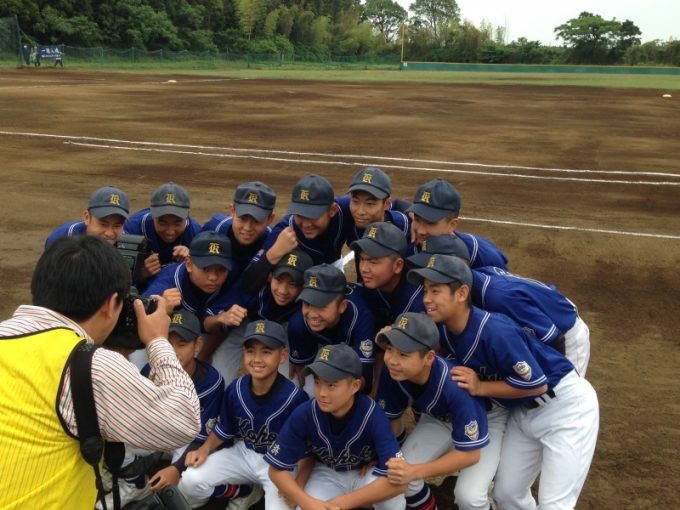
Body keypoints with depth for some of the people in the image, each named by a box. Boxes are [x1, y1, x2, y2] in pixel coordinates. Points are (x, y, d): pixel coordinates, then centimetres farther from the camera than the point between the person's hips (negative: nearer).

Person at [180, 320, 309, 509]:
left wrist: (298, 486, -23)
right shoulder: (235, 389, -12)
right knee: (190, 481, -14)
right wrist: (205, 449, -12)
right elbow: (225, 430, 5)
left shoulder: (294, 397, -25)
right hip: (242, 453, 4)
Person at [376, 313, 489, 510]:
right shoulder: (391, 373, -26)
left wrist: (416, 471, -39)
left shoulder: (454, 386, -41)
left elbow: (470, 453, -31)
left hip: (487, 422, -4)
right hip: (438, 420, 4)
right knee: (400, 475, -14)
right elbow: (392, 420, -8)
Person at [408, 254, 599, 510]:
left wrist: (481, 388, -21)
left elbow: (536, 383, -26)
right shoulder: (444, 330, -10)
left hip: (566, 406, -8)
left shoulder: (495, 330, -33)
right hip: (523, 411, 8)